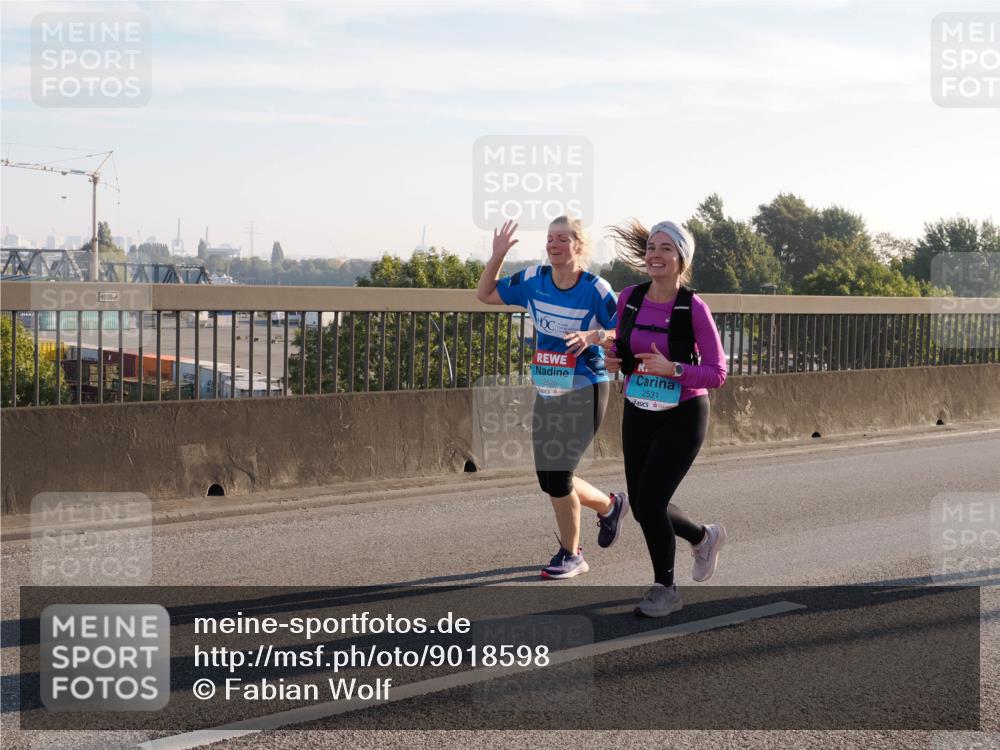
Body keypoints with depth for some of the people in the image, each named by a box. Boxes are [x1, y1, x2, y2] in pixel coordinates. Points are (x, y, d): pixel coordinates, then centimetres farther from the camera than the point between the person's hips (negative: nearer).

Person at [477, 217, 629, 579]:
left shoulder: (596, 289, -13)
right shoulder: (533, 280, 0)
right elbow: (485, 295, 10)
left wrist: (593, 336, -31)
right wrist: (497, 256, -3)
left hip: (584, 393, -6)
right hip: (547, 394, 6)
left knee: (557, 475, -9)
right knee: (549, 478, 10)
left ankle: (571, 555, 12)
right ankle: (609, 505, 38)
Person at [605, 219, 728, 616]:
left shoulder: (694, 308, -16)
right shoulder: (629, 298, -3)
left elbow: (716, 374, -14)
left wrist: (671, 368, -29)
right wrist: (613, 361, -11)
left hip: (683, 416, -5)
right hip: (638, 413, 5)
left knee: (649, 502, -11)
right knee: (642, 506, 10)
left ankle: (665, 589, 12)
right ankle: (704, 536, 40)